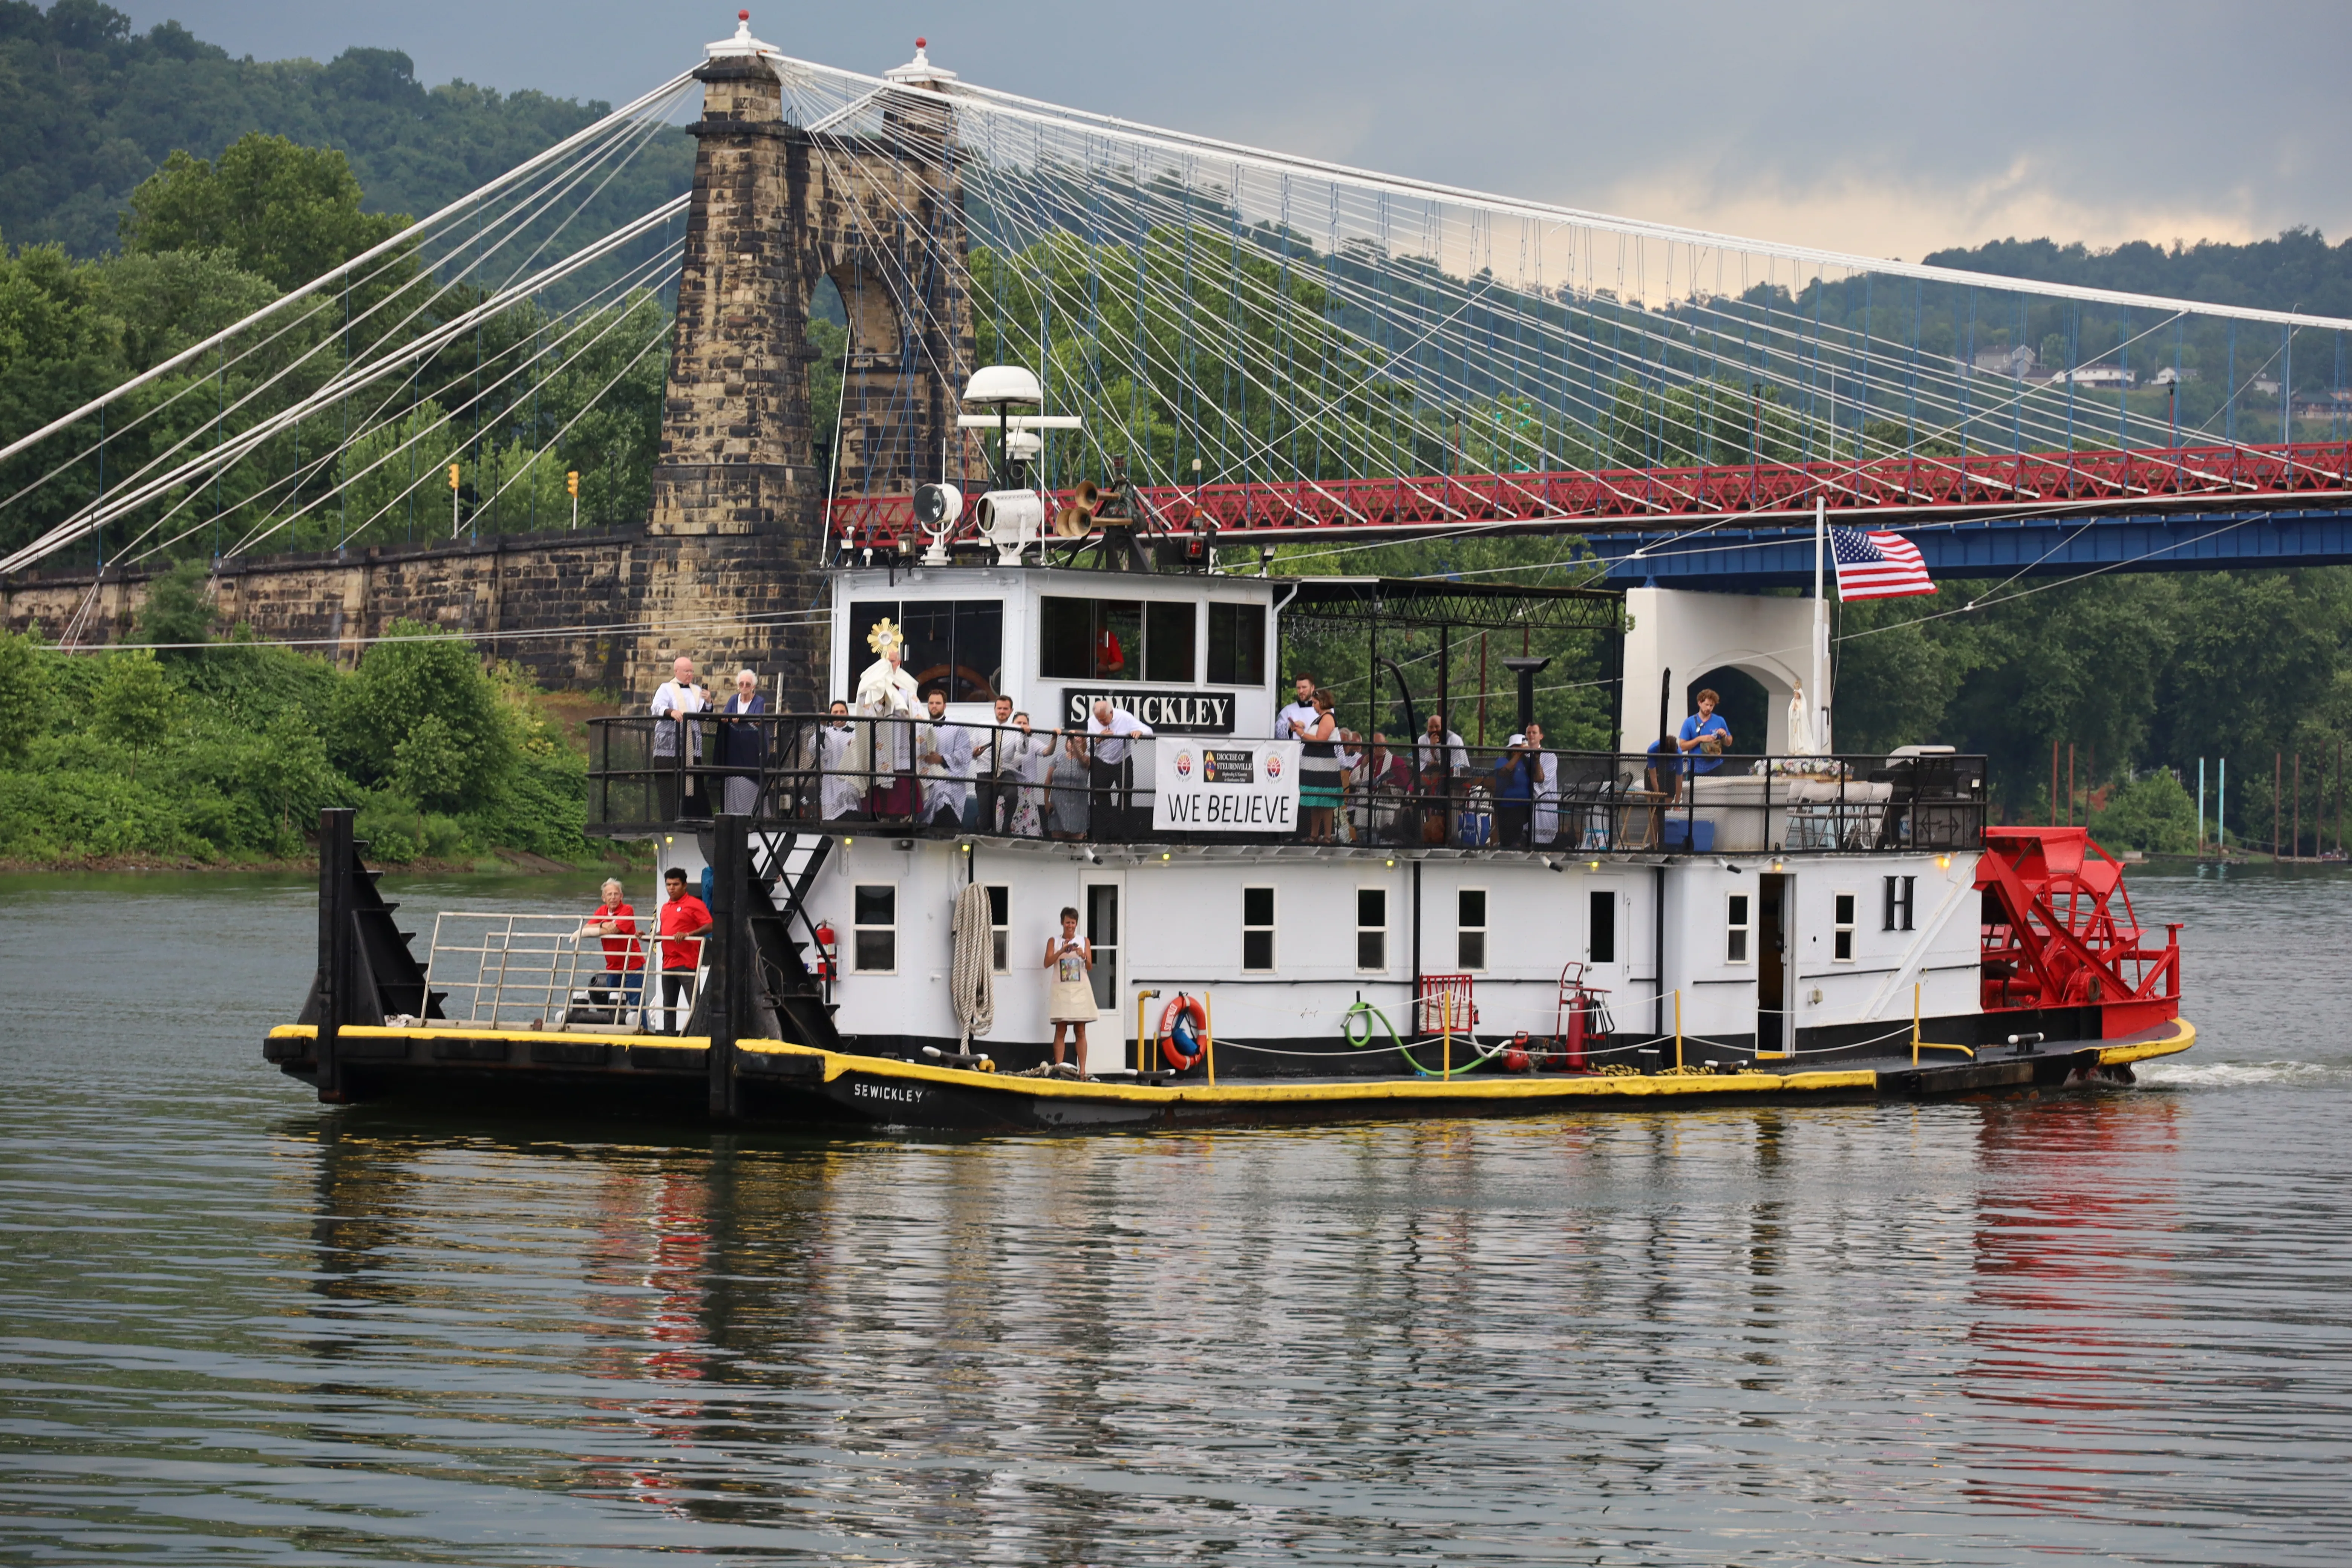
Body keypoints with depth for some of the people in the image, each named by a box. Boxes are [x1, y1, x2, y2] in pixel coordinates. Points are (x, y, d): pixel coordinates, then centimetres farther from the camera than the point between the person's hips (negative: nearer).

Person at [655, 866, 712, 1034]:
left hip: (687, 963, -8)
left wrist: (688, 934, -24)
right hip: (668, 963, 8)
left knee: (694, 1005, -9)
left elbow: (709, 927, -14)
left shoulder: (695, 904, -5)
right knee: (668, 1006, 11)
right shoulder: (665, 908, 18)